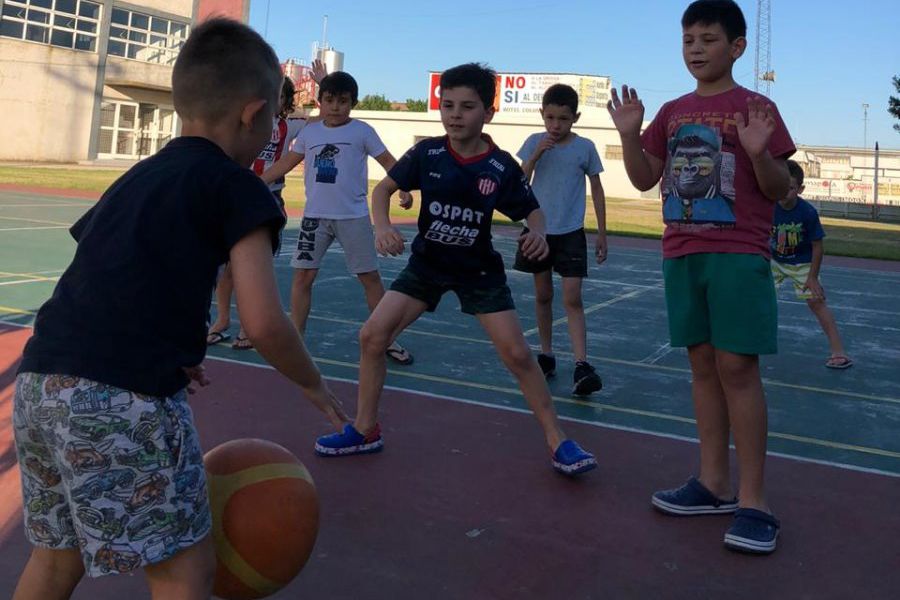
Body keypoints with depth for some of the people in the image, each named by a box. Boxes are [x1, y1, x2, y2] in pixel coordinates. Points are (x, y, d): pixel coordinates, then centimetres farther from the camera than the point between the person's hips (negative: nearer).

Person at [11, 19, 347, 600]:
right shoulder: (239, 188, -1)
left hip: (39, 384, 8)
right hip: (126, 400, -8)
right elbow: (264, 323, -8)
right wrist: (314, 384, 9)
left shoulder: (136, 176, 22)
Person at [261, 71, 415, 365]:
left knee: (370, 277, 3)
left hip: (353, 216, -3)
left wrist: (404, 189, -16)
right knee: (302, 275, 0)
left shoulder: (362, 131, -2)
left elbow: (388, 161, 0)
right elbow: (285, 163, 16)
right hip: (315, 216, 3)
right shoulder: (309, 133, 8)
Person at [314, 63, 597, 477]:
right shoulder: (427, 153, -12)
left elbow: (532, 210, -3)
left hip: (479, 271, -2)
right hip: (426, 263, 2)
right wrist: (382, 226, -21)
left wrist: (537, 233, -26)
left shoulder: (501, 167, -15)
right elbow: (383, 188, -2)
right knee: (372, 335, -6)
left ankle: (557, 442, 9)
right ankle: (365, 431, 12)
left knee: (517, 354, -8)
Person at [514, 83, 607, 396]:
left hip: (570, 233, -2)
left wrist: (602, 233, 4)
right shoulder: (534, 142, 1)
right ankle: (546, 355, 24)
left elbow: (596, 190, 5)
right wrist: (537, 154, -17)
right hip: (538, 230, 2)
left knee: (572, 299, -9)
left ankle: (581, 366, -13)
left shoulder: (585, 147, -2)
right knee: (543, 295, 12)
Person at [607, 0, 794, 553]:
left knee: (737, 365, -8)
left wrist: (759, 152, -23)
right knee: (703, 362, 9)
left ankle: (754, 499, 0)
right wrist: (630, 134, -2)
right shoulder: (672, 113, 13)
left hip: (739, 255, -5)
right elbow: (645, 179, 13)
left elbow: (778, 190, -4)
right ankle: (715, 483, 19)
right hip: (681, 254, 6)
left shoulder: (755, 108, -2)